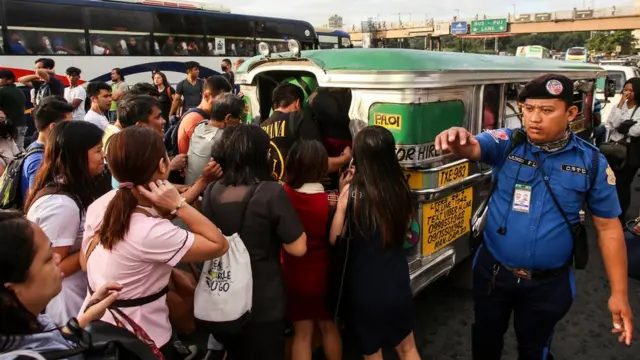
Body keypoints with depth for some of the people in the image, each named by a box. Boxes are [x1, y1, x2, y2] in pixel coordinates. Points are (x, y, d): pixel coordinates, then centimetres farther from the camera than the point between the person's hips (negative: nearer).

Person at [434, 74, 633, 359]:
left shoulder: (591, 162, -10)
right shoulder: (506, 143, -11)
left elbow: (608, 227, -4)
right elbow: (473, 147, -32)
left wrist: (619, 293, -5)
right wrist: (458, 140, -57)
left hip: (548, 282, 0)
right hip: (492, 271, 1)